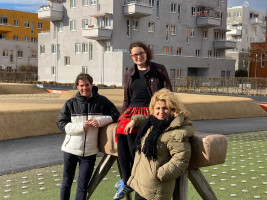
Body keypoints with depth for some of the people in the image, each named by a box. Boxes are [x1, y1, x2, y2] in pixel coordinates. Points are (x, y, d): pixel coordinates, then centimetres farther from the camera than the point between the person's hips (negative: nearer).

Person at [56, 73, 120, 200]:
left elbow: (116, 115, 4)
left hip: (89, 151, 0)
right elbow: (61, 123, -3)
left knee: (82, 186, 6)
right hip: (71, 149, 1)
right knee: (66, 182, 14)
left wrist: (100, 120, -13)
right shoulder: (70, 104, -3)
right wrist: (81, 127, -15)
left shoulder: (102, 101, -2)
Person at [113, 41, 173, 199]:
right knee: (120, 130, -27)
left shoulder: (159, 70, 6)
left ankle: (128, 181, -20)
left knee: (131, 130, -32)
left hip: (150, 111, -4)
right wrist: (124, 115, 11)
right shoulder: (129, 74, 19)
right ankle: (127, 181, -23)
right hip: (132, 111, 5)